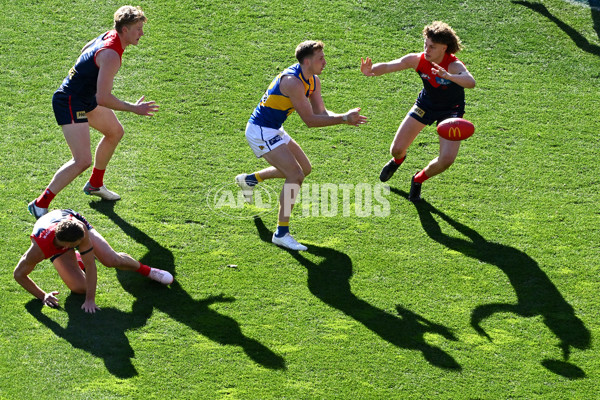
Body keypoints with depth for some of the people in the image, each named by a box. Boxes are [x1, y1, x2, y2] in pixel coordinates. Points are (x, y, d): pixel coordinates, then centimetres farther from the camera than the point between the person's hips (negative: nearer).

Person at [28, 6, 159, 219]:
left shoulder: (109, 36, 2)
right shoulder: (111, 55, -28)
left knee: (115, 132, 25)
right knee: (83, 161, -17)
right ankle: (40, 205, -10)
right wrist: (134, 109, -24)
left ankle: (95, 184, 41)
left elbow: (85, 50, 24)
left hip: (85, 98, 11)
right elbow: (103, 99, -32)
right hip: (70, 103, -11)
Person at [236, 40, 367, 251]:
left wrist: (345, 117, -17)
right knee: (295, 175, -18)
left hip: (274, 130, 10)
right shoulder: (293, 82, -27)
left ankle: (250, 179, 35)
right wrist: (344, 118, -24)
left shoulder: (313, 80, 3)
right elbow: (310, 120, -25)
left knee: (304, 168, 20)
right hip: (260, 132, -10)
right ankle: (281, 233, -12)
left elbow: (321, 112, 1)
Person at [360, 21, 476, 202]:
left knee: (447, 159, -19)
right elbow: (389, 66, -26)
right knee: (396, 149, 1)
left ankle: (419, 179, 15)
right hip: (426, 104, 3)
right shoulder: (418, 60, -23)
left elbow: (471, 82, -55)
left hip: (451, 110, -3)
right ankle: (398, 159, 43)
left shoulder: (454, 66, -35)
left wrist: (448, 76, -73)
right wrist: (371, 70, -49)